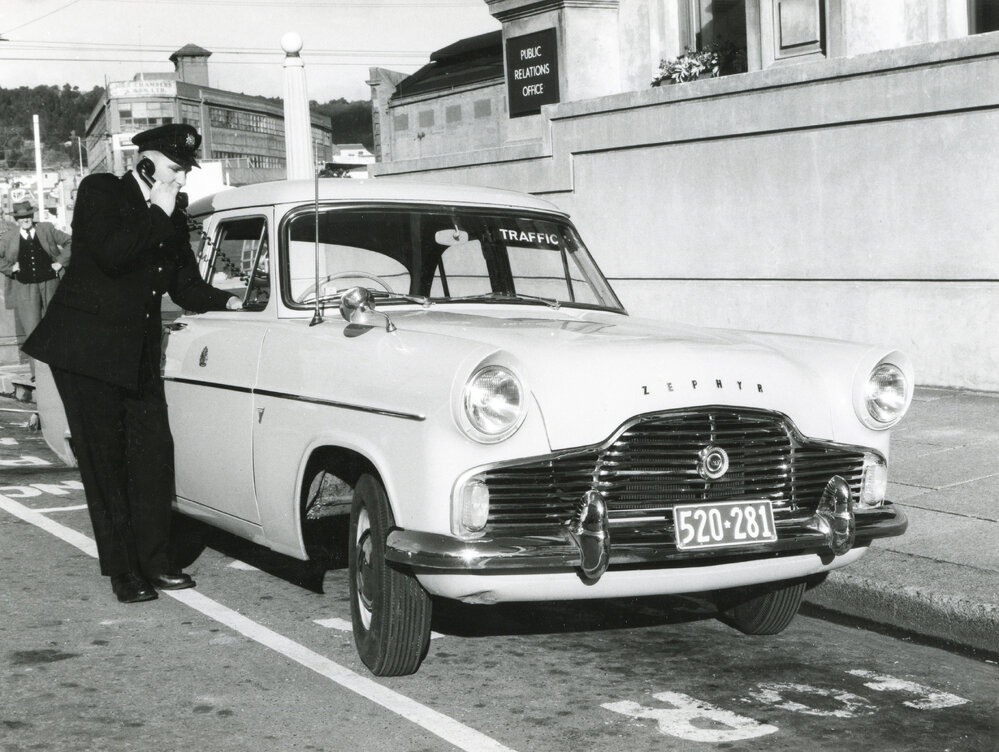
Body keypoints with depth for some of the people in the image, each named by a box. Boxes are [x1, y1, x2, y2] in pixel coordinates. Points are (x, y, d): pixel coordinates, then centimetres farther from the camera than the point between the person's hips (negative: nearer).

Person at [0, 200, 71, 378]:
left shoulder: (47, 230, 3)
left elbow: (69, 243, 9)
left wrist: (61, 262, 0)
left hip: (49, 285, 1)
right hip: (25, 288, -1)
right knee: (32, 331, -7)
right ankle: (36, 372, -4)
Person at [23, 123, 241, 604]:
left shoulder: (171, 219, 12)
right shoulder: (100, 192, -6)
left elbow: (186, 287, 11)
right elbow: (111, 255, -22)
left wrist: (231, 301, -6)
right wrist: (158, 214, -14)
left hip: (139, 353, 6)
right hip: (87, 349, -6)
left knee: (154, 455, 1)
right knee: (105, 462, -1)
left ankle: (154, 561, 10)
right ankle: (123, 570, 6)